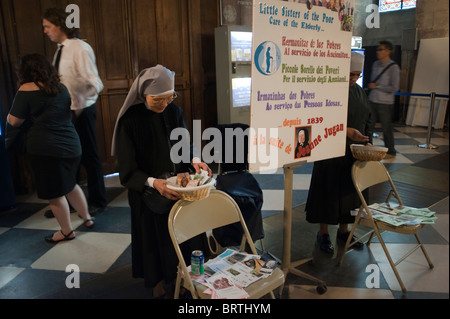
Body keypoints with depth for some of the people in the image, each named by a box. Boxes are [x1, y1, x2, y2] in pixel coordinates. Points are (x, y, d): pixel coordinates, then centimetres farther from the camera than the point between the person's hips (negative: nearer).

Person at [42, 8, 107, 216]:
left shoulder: (79, 48, -15)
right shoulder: (60, 50, 10)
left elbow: (95, 84, -24)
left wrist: (81, 103, -39)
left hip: (81, 111, -8)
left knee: (89, 157, 4)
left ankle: (97, 201, 22)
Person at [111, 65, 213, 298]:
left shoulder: (174, 111, -6)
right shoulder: (130, 120, -18)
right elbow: (127, 170, -17)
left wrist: (194, 160, -15)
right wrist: (153, 182, -33)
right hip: (148, 192, -3)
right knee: (156, 235, 13)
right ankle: (159, 280, 37)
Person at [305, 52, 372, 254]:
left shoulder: (359, 92, 11)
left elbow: (367, 120, 17)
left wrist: (368, 142, 3)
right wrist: (347, 131, -27)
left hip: (355, 152, 7)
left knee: (350, 190, 14)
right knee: (328, 190, 3)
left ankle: (344, 230, 31)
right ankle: (323, 233, 19)